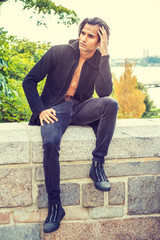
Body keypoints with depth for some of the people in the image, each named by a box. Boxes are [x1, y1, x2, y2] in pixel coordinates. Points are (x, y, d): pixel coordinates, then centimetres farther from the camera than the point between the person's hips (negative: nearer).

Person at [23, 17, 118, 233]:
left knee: (111, 104, -28)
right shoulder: (59, 53, -4)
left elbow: (105, 93, -15)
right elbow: (30, 81, -1)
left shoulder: (100, 62, 3)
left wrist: (104, 55, -18)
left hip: (81, 108, 3)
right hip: (56, 108, -2)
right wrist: (40, 110, -14)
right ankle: (54, 204, -20)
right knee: (50, 143, -33)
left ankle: (97, 165, -21)